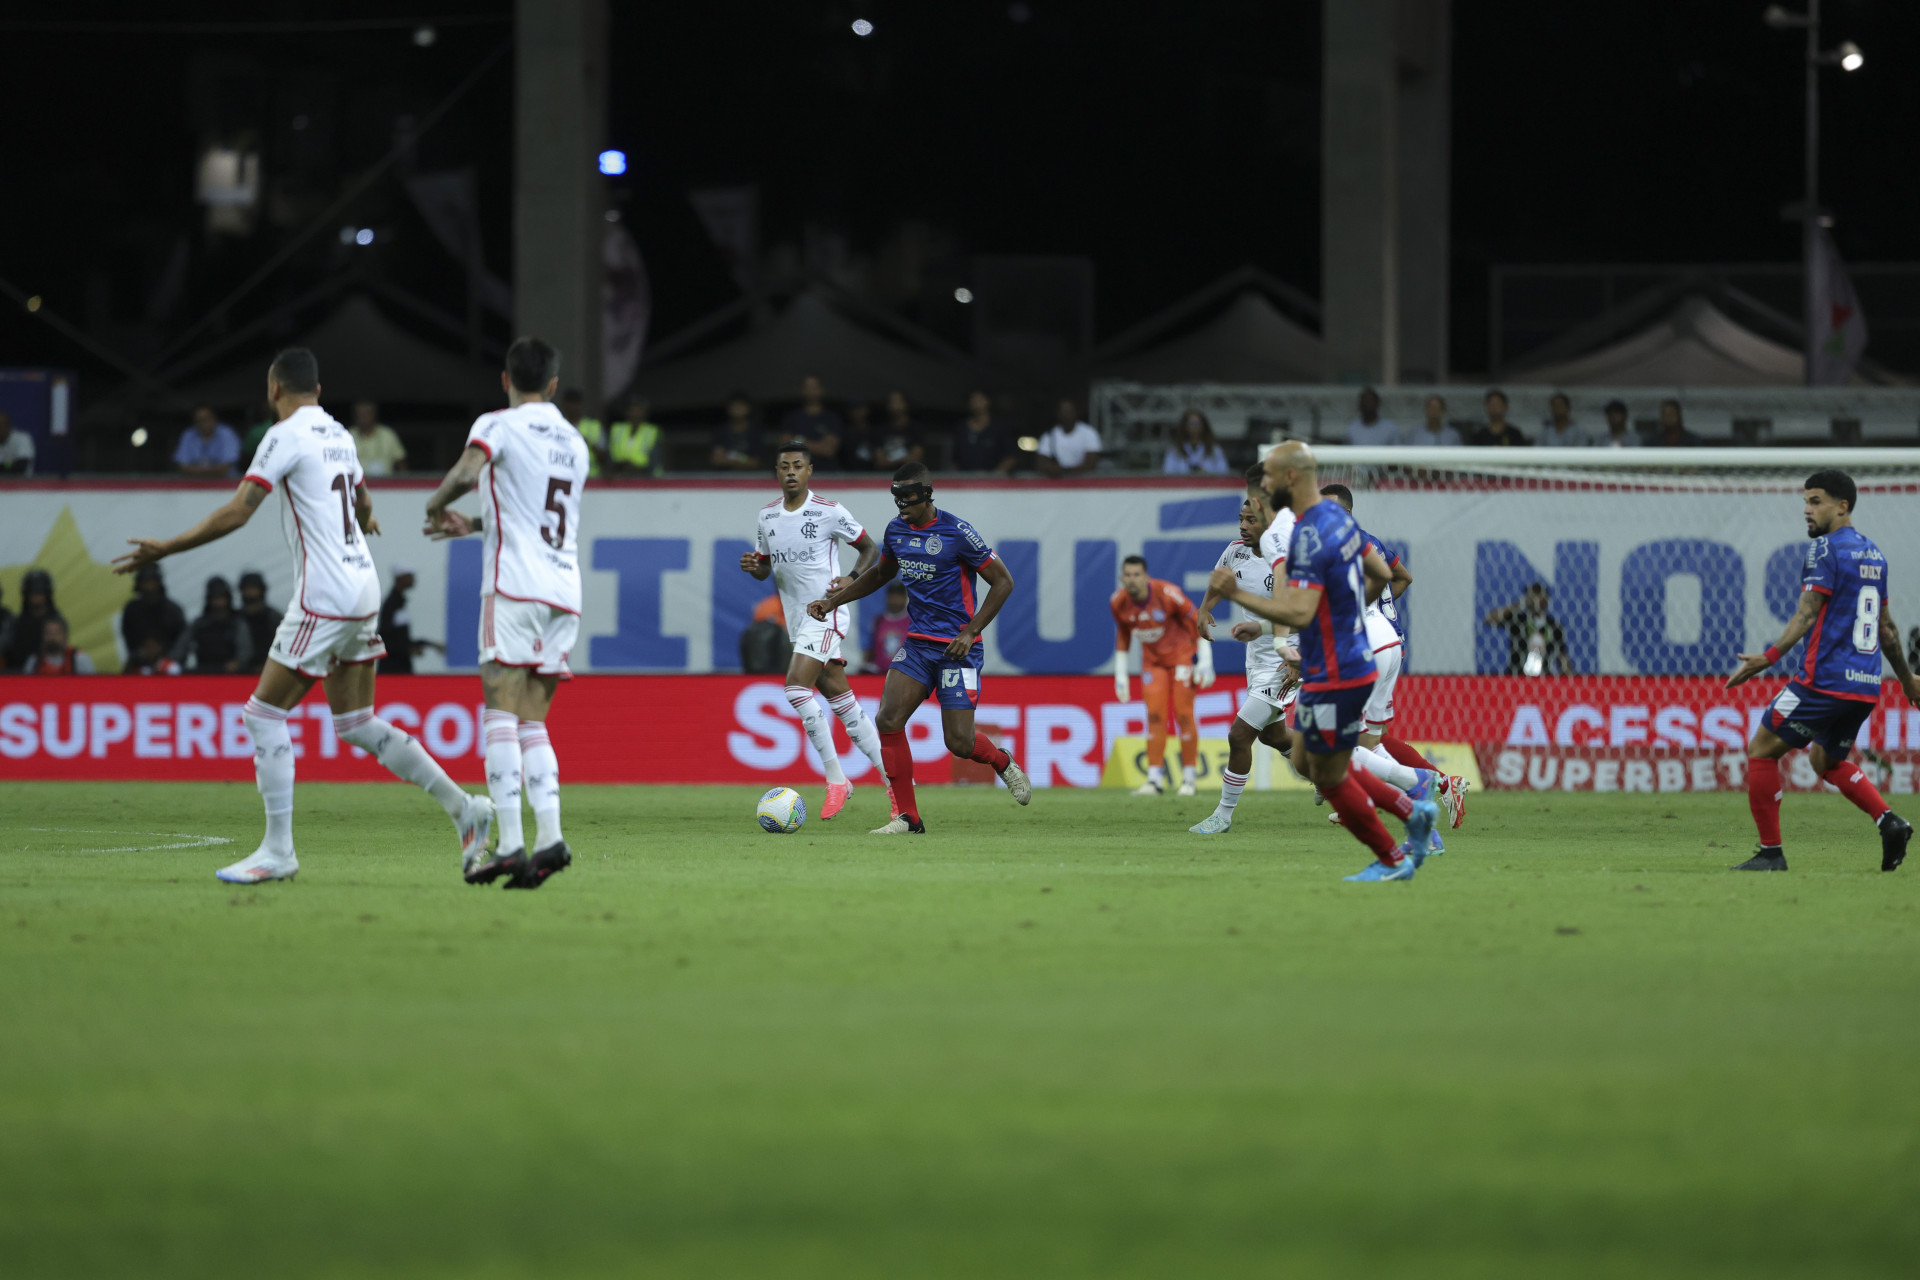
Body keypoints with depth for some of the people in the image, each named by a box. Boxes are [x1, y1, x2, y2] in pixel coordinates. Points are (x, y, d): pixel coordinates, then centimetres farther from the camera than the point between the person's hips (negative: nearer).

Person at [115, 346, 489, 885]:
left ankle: (278, 851, -3)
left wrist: (163, 549, -14)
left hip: (324, 597, -8)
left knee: (264, 713, -3)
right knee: (357, 724, 14)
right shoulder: (339, 435, 15)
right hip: (362, 586, 8)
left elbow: (237, 512, -17)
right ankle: (464, 808, 12)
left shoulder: (287, 435, -10)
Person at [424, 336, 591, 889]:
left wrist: (436, 506, 1)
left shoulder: (499, 424, 0)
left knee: (500, 715, -8)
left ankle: (510, 844, -18)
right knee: (532, 723, 8)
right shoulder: (574, 443, 22)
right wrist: (473, 526, 42)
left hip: (515, 588, -6)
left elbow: (466, 473, -19)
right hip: (565, 591, 6)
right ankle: (550, 837, -8)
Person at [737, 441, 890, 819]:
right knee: (841, 701, 7)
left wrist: (853, 579, -15)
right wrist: (753, 567, -4)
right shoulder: (766, 517, 9)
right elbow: (766, 569, 19)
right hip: (797, 618, 7)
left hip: (827, 613, -7)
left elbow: (869, 548, 2)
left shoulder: (829, 512, -8)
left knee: (796, 685, -21)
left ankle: (835, 778, -14)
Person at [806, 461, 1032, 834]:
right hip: (917, 643, 6)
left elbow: (1003, 581, -9)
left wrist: (971, 631, -15)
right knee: (888, 721, -12)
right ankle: (907, 817, -4)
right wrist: (833, 600, 16)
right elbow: (881, 573, 25)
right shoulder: (896, 530, 5)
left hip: (957, 647, -6)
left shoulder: (957, 533, -14)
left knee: (959, 742, -10)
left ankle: (1003, 763, 26)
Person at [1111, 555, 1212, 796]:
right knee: (1155, 716, -4)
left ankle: (1188, 779, 2)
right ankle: (1155, 780, -4)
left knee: (1183, 715, -6)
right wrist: (1120, 675, 8)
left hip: (1182, 655, -4)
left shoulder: (1167, 594, -24)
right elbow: (1122, 636, 8)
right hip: (1153, 661, 4)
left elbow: (1197, 621, -14)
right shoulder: (1118, 603, -10)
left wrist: (1205, 661, -16)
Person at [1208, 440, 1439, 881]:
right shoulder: (1337, 515, 8)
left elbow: (1300, 613, -31)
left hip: (1333, 676, -10)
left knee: (1329, 778, 4)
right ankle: (1413, 808, 18)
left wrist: (1238, 595, -27)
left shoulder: (1310, 536, -23)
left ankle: (1392, 859, 15)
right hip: (1354, 659, 10)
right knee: (1311, 762, 19)